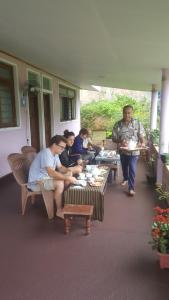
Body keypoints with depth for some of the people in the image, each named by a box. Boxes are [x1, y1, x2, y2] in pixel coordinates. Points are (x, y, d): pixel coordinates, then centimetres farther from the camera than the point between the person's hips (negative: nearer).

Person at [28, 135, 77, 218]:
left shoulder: (55, 153, 4)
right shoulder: (46, 153, -26)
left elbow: (60, 167, 13)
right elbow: (51, 173, -37)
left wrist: (68, 170, -8)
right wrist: (67, 178, -33)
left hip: (46, 177, 10)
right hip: (36, 182, -10)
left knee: (69, 174, 3)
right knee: (60, 183, -30)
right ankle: (59, 211, -13)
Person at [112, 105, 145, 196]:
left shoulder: (137, 123, -8)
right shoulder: (118, 124, -7)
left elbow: (141, 136, -4)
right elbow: (114, 138, -5)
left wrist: (142, 143, -25)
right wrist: (120, 141, -25)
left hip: (134, 151, -3)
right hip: (122, 150, 3)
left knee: (132, 169, -6)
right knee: (124, 167, 22)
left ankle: (131, 188, 6)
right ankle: (125, 179, 49)